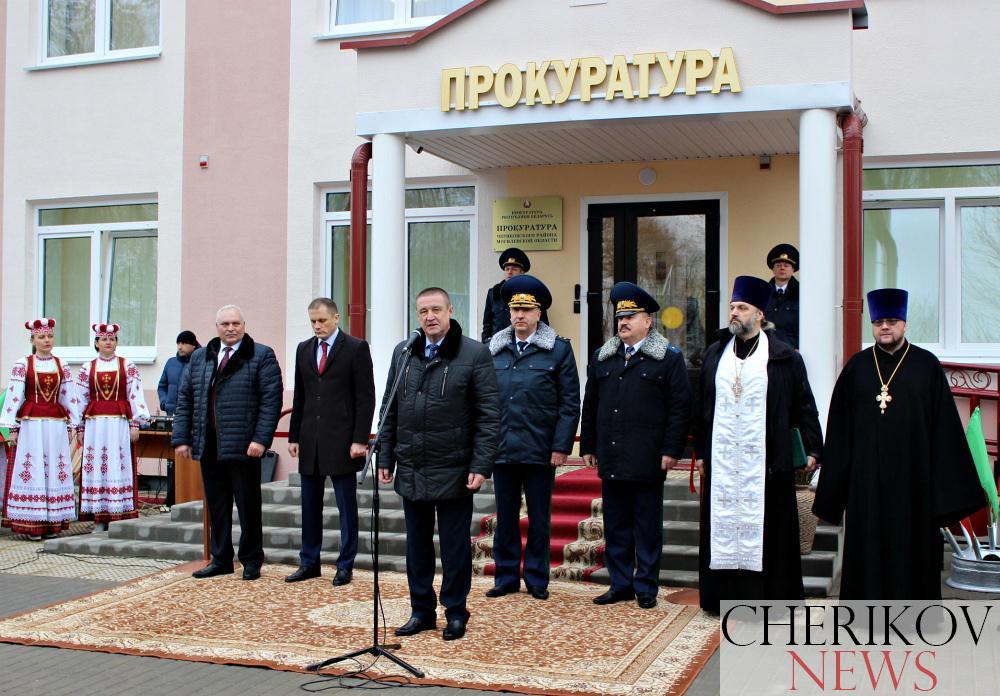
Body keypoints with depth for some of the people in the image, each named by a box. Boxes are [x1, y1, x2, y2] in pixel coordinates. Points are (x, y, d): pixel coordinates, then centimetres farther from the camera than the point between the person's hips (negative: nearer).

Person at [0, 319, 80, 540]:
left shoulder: (62, 366, 9)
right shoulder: (22, 364, 0)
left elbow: (70, 398, 11)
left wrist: (71, 426, 8)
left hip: (56, 426, 3)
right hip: (31, 425, -3)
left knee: (56, 470, 2)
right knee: (31, 471, -3)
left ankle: (52, 523, 8)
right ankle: (32, 524, 2)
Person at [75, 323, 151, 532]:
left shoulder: (128, 366, 6)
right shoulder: (87, 368, 11)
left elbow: (135, 396, 2)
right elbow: (81, 399, 11)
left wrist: (135, 424, -4)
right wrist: (80, 428, 7)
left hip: (120, 423, -2)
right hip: (95, 423, 2)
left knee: (120, 467, -4)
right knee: (95, 467, 0)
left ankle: (119, 518, -2)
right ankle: (99, 520, 4)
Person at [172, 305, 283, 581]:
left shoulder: (262, 356, -1)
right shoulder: (199, 357, 15)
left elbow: (271, 400, -9)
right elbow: (185, 399, 13)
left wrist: (261, 439, -17)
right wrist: (181, 439, 5)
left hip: (243, 446, -5)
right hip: (208, 447, 5)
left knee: (248, 506, 4)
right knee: (216, 506, 11)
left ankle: (251, 561, 15)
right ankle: (221, 560, 21)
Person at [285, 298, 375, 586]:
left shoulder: (356, 348, -5)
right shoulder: (303, 349, 12)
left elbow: (366, 397, -8)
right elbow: (299, 397, 15)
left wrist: (359, 440, -14)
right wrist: (294, 436, 10)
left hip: (342, 440, -5)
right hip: (310, 441, 5)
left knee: (346, 506, 2)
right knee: (310, 505, 11)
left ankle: (345, 566, 10)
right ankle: (309, 563, 20)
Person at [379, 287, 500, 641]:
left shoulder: (475, 354, -6)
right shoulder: (403, 354, 8)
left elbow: (489, 415, -8)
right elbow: (389, 410, 12)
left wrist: (481, 465, -13)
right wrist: (385, 457, 8)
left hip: (453, 471, -4)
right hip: (411, 469, 4)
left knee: (455, 546, 6)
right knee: (417, 544, 13)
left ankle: (455, 612, 19)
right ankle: (421, 610, 25)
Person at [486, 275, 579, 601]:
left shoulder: (559, 350, -1)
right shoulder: (494, 350, 7)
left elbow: (570, 403, -3)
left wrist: (561, 446, -9)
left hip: (540, 450, -2)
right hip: (502, 449, 3)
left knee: (539, 518, 8)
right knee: (505, 516, 10)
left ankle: (536, 579, 19)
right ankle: (506, 577, 21)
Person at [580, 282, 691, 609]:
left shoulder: (669, 358, 0)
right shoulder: (602, 358, 13)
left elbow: (680, 407, -4)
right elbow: (590, 406, 16)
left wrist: (671, 450, -10)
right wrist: (588, 446, 11)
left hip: (647, 460, -4)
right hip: (611, 460, 4)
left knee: (648, 528, 4)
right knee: (615, 526, 9)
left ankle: (646, 588, 13)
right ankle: (620, 585, 18)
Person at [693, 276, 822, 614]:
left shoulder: (783, 357, -1)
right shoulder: (715, 354, 10)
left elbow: (804, 405, 0)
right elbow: (703, 406, 14)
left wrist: (812, 448, -5)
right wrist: (701, 452, 13)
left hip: (765, 460, -3)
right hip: (722, 460, 4)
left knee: (765, 527, 0)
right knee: (723, 524, 6)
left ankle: (769, 597, 10)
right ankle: (725, 595, 14)